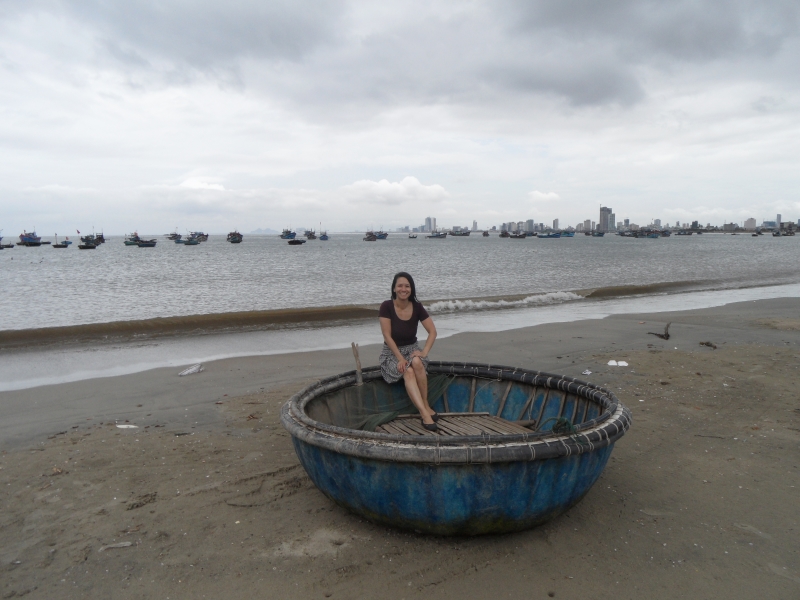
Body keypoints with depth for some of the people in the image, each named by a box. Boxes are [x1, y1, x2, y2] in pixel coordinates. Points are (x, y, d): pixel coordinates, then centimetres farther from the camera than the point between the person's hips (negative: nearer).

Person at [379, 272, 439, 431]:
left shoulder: (417, 307, -6)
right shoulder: (386, 307, -14)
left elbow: (432, 331, -4)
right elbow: (387, 336, -15)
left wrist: (424, 352, -18)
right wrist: (400, 358, -23)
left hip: (411, 348, 2)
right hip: (391, 352, -2)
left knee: (417, 363, -34)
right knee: (408, 371, -33)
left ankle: (426, 405, -21)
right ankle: (424, 413, -38)